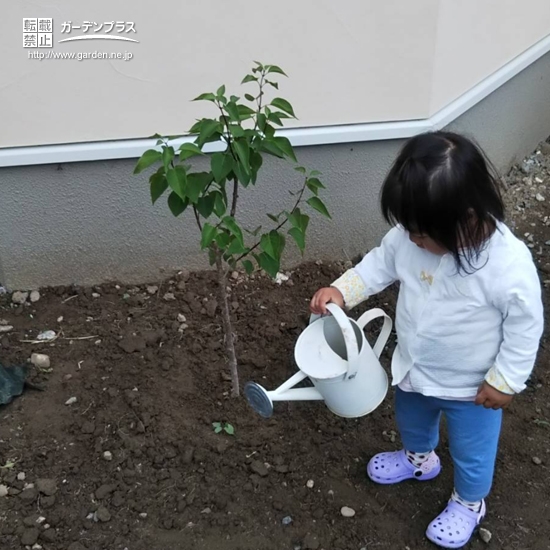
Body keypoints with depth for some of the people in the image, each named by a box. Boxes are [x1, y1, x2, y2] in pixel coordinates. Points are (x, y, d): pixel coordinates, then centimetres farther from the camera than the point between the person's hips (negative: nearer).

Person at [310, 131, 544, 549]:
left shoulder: (510, 266, -36)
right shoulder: (409, 235, -22)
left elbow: (525, 327, -22)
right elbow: (381, 264, -3)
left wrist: (504, 381, -15)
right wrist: (342, 291, -16)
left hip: (471, 387, -5)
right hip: (414, 368, 5)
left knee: (471, 451, 23)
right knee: (411, 422, 34)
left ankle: (469, 503, 54)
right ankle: (418, 459, 67)